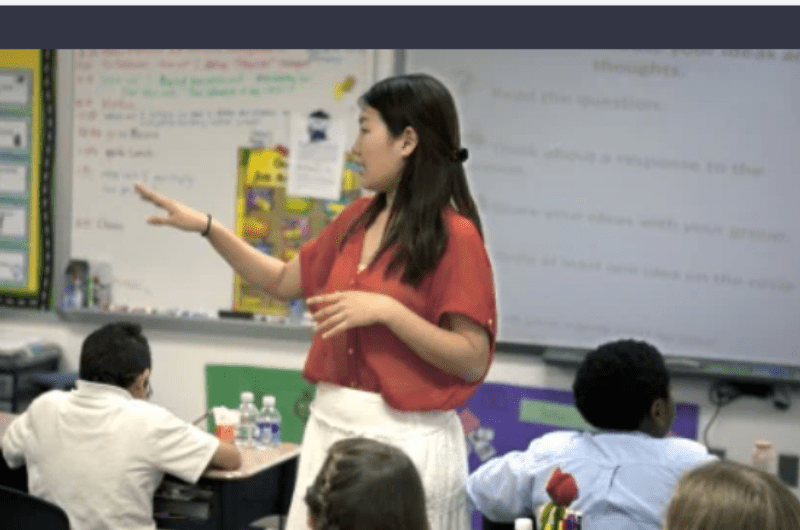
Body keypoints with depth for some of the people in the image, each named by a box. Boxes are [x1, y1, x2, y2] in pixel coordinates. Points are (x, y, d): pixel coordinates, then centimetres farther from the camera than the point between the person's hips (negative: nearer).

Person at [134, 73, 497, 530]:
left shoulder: (455, 236, -13)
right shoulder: (358, 218, 8)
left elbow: (473, 362, -15)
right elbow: (283, 281, 18)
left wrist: (386, 309, -22)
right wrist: (206, 226, 9)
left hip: (407, 440, -7)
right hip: (331, 427, 7)